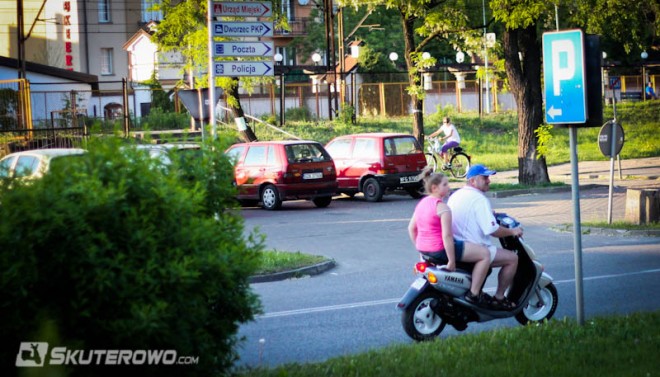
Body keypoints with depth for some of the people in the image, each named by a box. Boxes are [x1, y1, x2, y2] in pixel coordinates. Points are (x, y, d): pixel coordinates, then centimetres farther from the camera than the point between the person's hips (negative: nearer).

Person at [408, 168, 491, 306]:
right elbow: (446, 235, -24)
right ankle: (473, 294, -3)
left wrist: (420, 248, 23)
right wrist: (451, 261, -20)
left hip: (423, 248, 10)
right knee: (485, 254, -4)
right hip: (439, 249, -10)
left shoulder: (422, 203, 8)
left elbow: (411, 228, 14)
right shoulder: (442, 207, -19)